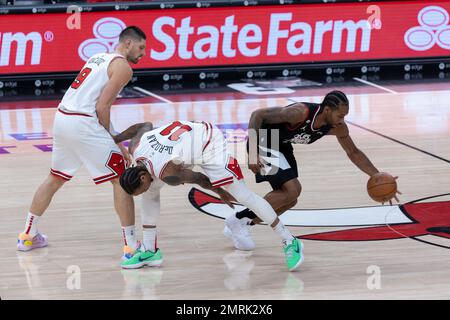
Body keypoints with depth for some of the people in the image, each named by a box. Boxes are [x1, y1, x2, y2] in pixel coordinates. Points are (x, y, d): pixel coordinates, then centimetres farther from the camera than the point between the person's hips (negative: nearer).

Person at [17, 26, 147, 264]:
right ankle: (131, 247, -3)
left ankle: (28, 236, 34)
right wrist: (110, 140, 2)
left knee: (55, 178, 25)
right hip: (83, 124, -9)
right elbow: (101, 107, -12)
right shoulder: (123, 67, -4)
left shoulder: (98, 57, 22)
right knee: (122, 180, -1)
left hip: (61, 118, 9)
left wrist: (112, 143, 19)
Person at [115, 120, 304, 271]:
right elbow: (146, 125, 4)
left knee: (242, 194, -14)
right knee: (151, 191, 3)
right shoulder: (135, 147, -17)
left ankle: (289, 242, -7)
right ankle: (149, 250, 12)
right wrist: (116, 139, 14)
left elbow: (199, 179, -20)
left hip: (210, 145, -9)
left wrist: (221, 193, -1)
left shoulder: (167, 174, -36)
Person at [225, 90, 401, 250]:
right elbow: (258, 115, -31)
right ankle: (239, 220, -9)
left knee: (288, 200, 8)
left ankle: (244, 224, 17)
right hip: (262, 143, -8)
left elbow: (353, 153, 3)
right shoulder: (301, 112, -35)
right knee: (293, 190, -19)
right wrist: (253, 152, -36)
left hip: (282, 146, 8)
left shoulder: (337, 127, -14)